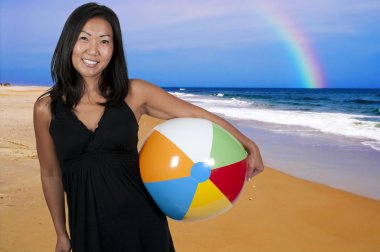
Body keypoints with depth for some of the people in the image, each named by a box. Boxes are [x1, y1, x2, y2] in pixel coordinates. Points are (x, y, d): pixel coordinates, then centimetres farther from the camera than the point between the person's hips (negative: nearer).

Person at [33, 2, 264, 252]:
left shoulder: (134, 93, -6)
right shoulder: (46, 108, -3)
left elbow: (196, 114, -1)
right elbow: (51, 174, 7)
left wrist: (250, 146, -4)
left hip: (141, 221, 0)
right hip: (86, 229, 1)